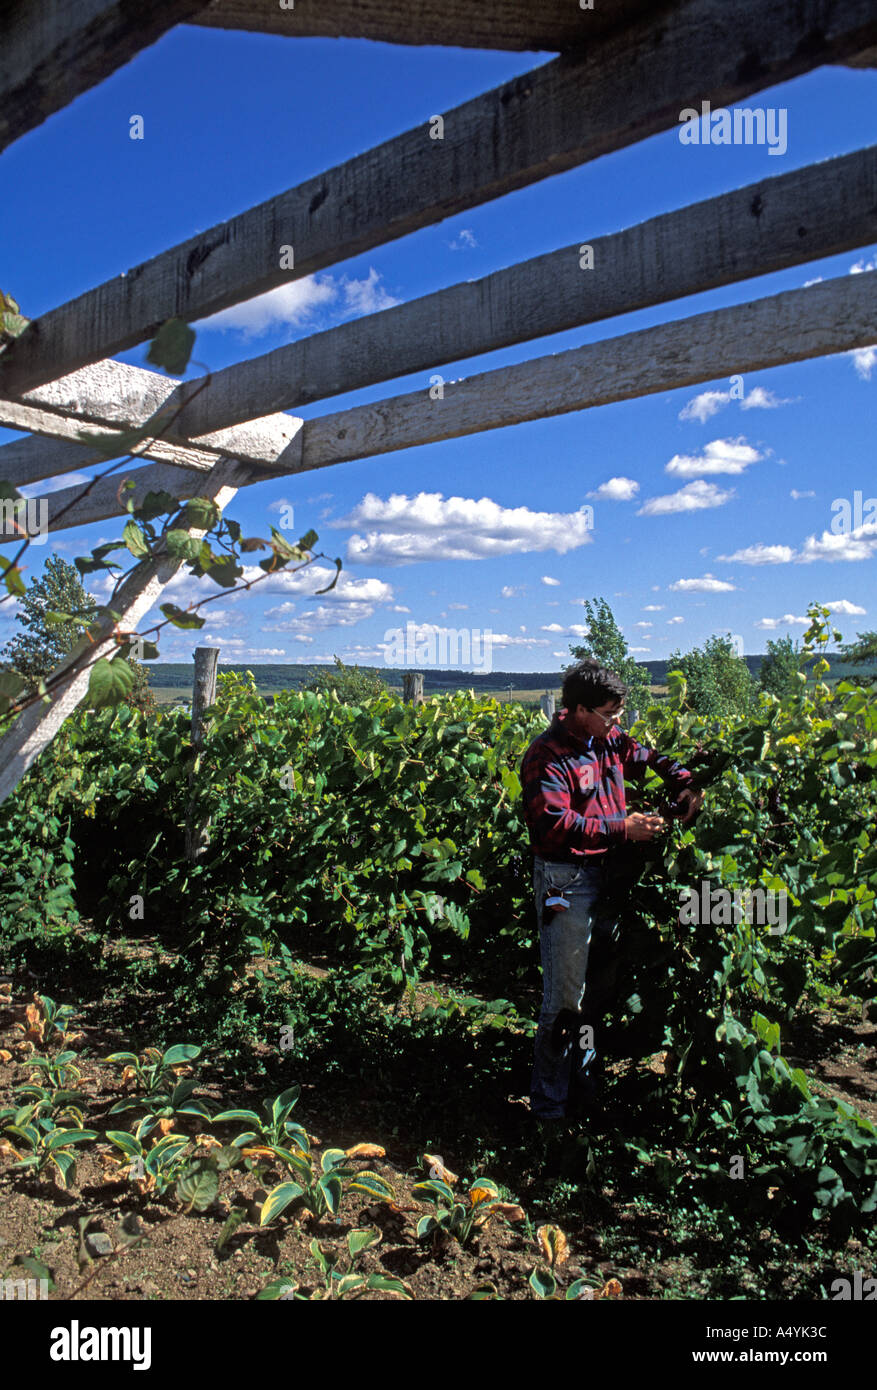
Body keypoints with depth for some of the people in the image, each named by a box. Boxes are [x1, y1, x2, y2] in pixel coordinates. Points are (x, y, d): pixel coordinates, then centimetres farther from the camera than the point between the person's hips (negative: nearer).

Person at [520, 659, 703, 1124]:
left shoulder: (609, 741, 8)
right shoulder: (547, 756, -17)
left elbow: (651, 757, 24)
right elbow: (554, 823, -26)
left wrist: (683, 784, 5)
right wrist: (621, 829, -24)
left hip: (606, 875, 9)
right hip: (565, 882, -8)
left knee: (600, 987, 17)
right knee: (565, 997, -3)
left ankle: (586, 1089, 35)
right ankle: (550, 1107, 14)